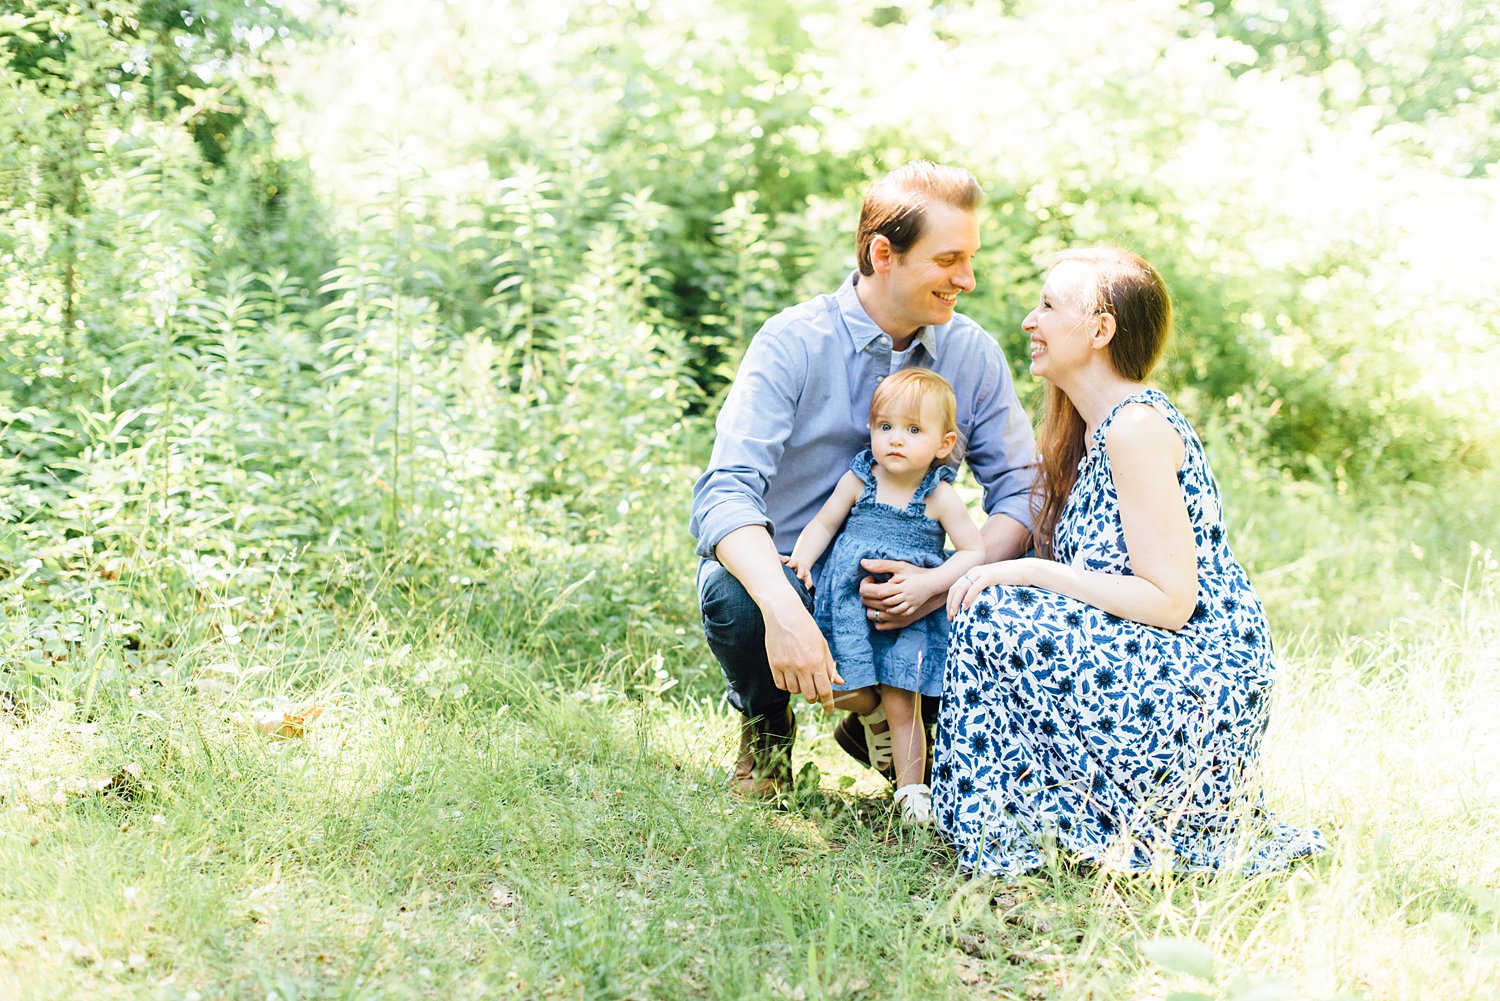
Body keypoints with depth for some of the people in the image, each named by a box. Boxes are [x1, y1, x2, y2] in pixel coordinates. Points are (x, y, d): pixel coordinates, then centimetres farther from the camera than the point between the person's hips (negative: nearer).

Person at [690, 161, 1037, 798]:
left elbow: (1022, 489, -6)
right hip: (788, 577, -3)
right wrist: (783, 610, -45)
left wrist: (949, 582, -27)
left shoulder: (973, 353, -2)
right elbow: (727, 491, -26)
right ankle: (766, 727, 2)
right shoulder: (794, 342, -15)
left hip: (902, 589, 3)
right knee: (730, 596, -36)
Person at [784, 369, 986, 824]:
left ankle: (912, 789, 11)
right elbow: (824, 523, 10)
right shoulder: (858, 480, 1)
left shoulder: (940, 497, -6)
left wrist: (930, 583, -19)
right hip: (848, 604, 3)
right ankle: (872, 712, 31)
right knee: (838, 690, -4)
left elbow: (974, 551, -6)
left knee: (902, 705, -5)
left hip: (907, 614, -2)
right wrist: (801, 557, -8)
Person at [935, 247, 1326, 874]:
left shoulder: (1137, 426, -16)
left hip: (1198, 697, -10)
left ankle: (1007, 843, -7)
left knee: (993, 616, -19)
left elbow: (1171, 601, -20)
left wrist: (1031, 573, -18)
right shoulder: (1091, 429, 14)